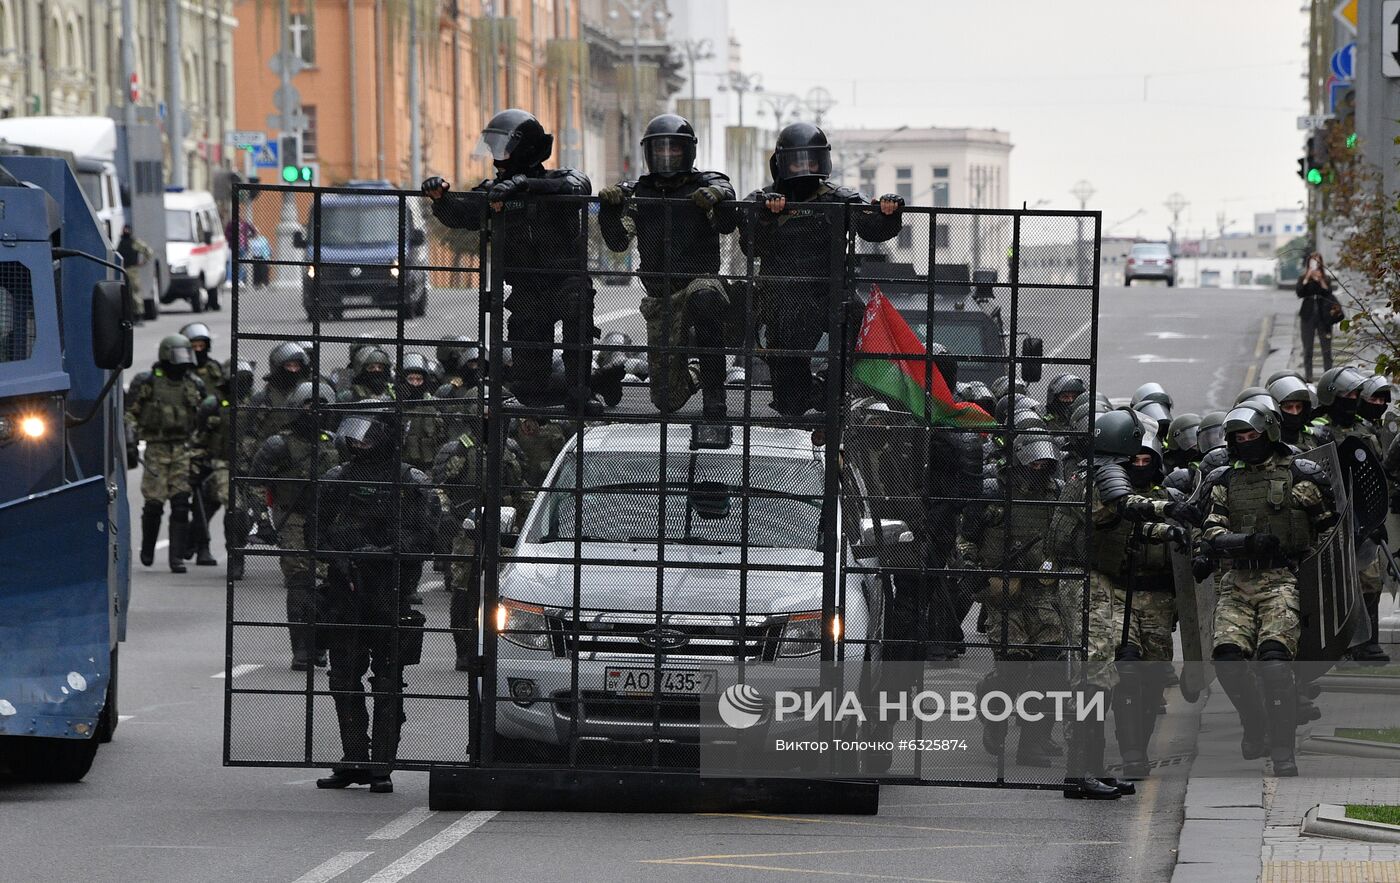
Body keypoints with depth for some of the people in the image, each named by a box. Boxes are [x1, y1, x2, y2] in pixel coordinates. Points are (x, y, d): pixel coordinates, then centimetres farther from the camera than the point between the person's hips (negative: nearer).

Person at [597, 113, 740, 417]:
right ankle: (692, 372, 40)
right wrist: (609, 208, -18)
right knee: (668, 400, 1)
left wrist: (718, 198, -38)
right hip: (660, 298, 3)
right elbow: (618, 242, 0)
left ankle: (713, 391, -34)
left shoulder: (707, 186, 2)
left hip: (700, 281, -3)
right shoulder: (637, 193, 11)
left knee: (704, 296, -43)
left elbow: (726, 224, -18)